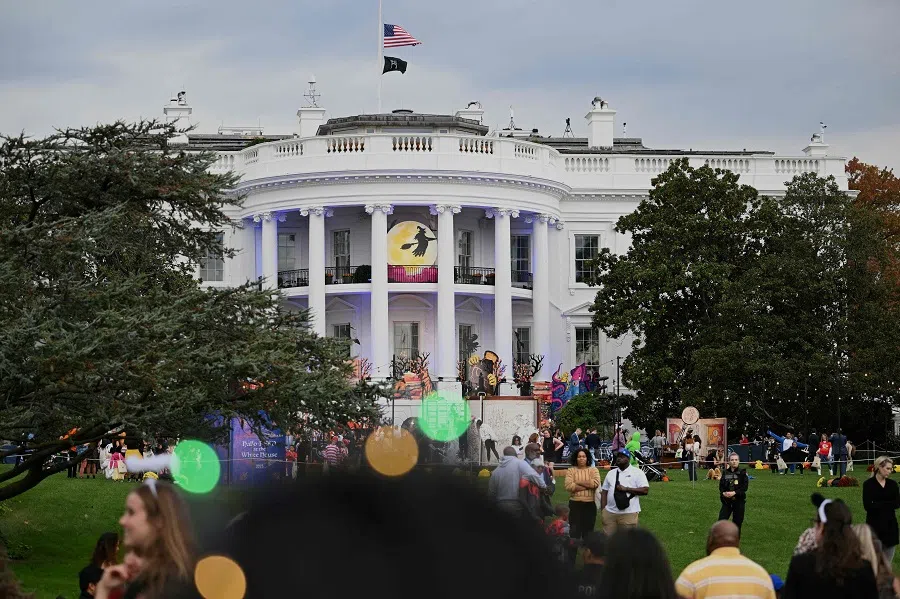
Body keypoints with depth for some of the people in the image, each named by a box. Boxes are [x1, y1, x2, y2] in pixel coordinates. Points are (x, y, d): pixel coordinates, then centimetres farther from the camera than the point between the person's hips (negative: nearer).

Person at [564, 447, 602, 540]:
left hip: (590, 504, 1)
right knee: (575, 531, -1)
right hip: (575, 504, -1)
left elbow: (596, 483, -12)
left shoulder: (593, 470, 6)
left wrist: (578, 482, -10)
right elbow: (569, 486, -12)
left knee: (588, 531, 8)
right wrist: (587, 485, -11)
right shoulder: (571, 470, 4)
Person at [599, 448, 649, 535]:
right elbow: (604, 492, 16)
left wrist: (626, 489, -13)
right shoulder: (611, 473, 17)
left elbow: (645, 490, -7)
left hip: (628, 514, -5)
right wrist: (603, 510, 6)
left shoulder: (637, 472, 2)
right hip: (609, 513, 5)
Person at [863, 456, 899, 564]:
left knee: (888, 563, 7)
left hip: (890, 526, 4)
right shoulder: (868, 484, -4)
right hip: (874, 526, -4)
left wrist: (879, 504, -13)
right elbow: (868, 506, -14)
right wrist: (888, 504, -10)